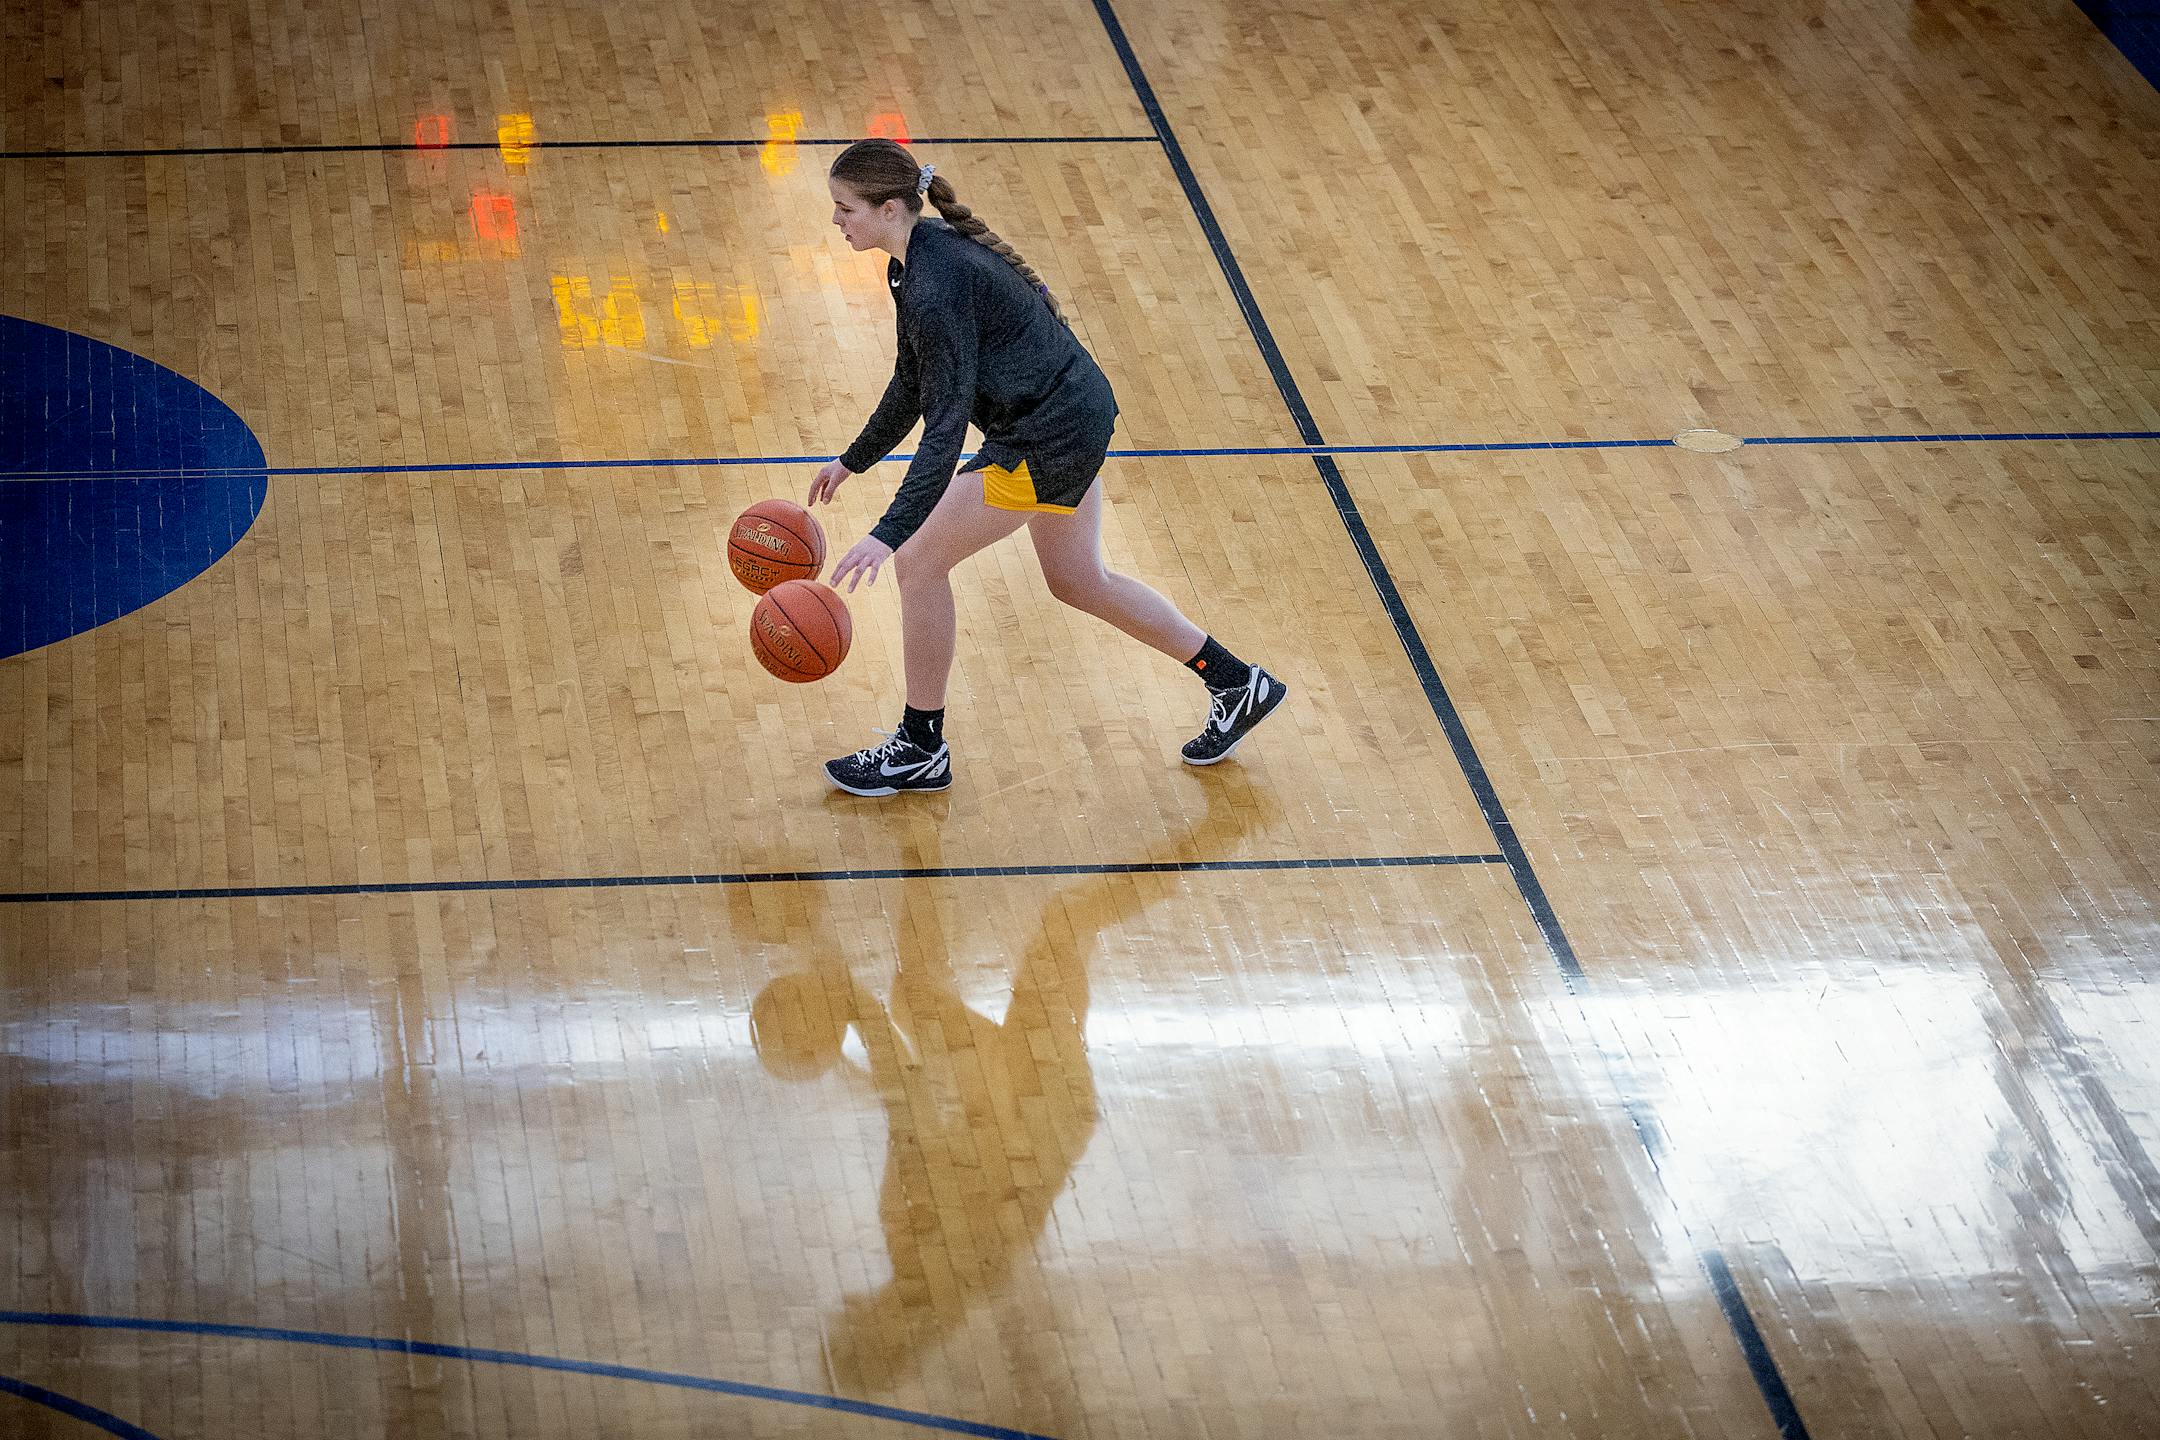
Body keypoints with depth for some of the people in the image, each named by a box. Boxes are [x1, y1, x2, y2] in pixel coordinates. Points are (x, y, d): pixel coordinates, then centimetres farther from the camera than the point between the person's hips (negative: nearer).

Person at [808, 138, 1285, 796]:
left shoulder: (936, 288, -26)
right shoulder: (917, 261, 4)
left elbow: (946, 428, -30)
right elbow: (913, 385, 18)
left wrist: (888, 535, -35)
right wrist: (852, 461, 26)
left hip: (1049, 438, -10)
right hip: (1075, 415, 10)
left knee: (920, 563, -2)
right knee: (1078, 581, 22)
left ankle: (921, 749, 12)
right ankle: (1236, 685, 33)